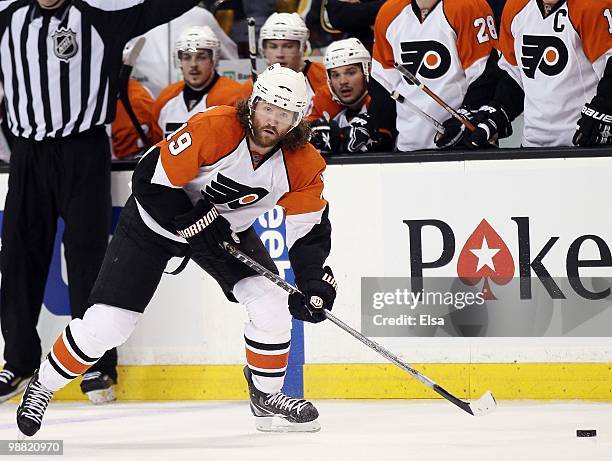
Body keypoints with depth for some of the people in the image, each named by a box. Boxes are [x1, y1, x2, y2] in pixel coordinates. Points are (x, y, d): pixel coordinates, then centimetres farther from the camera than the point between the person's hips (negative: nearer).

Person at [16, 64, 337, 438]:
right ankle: (43, 387, 16)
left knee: (270, 302, -15)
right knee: (106, 323, -8)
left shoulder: (302, 164, -18)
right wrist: (196, 224, -28)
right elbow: (151, 181, -27)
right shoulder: (213, 129, -32)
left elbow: (310, 229, -8)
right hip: (157, 221, -4)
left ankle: (266, 397, 9)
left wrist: (315, 284, -21)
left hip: (228, 227, 4)